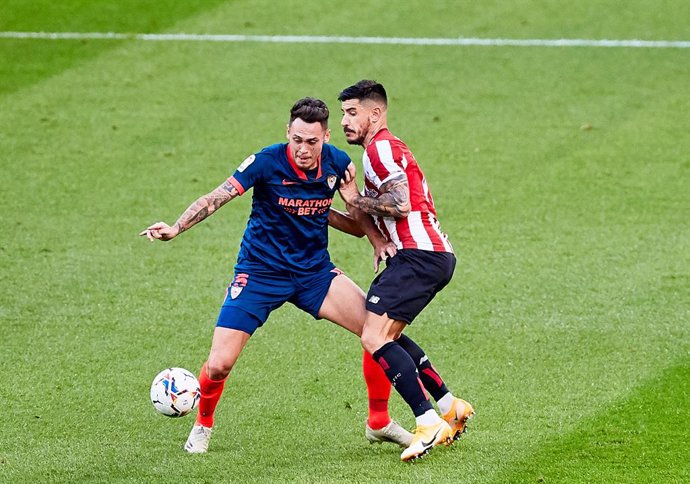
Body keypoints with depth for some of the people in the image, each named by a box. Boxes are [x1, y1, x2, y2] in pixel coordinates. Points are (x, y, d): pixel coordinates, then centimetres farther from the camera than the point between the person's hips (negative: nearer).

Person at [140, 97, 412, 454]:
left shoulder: (338, 164, -7)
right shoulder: (267, 162, -20)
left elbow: (356, 214, 8)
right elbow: (216, 198, -22)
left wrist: (374, 236, -12)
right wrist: (176, 228, -36)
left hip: (315, 271, 4)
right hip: (260, 273, -4)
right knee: (219, 364, -12)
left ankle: (380, 423, 11)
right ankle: (203, 425, 22)